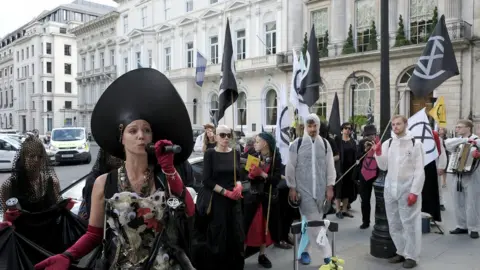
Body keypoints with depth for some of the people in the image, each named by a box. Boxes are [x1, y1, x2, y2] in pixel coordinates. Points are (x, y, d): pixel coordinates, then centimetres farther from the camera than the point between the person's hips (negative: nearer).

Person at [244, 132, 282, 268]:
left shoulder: (276, 158, -6)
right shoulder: (254, 156, -1)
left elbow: (277, 179, -12)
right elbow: (249, 177, -2)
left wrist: (262, 174, -24)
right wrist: (251, 174, -23)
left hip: (269, 196, 0)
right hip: (253, 194, 1)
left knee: (266, 225, 8)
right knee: (246, 223, -4)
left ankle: (262, 255, 23)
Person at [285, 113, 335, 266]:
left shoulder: (325, 144, 5)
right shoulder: (297, 144, -2)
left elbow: (330, 167, 7)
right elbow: (290, 168, -1)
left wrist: (330, 187, 2)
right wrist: (292, 188, -4)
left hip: (321, 189, 3)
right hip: (303, 189, -3)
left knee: (315, 220, 9)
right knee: (310, 221, -5)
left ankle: (304, 250, 24)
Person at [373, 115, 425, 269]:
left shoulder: (415, 144, -4)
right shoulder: (387, 144, 6)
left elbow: (420, 171, -6)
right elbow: (383, 167, 6)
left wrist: (414, 192, -12)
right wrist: (378, 153, -10)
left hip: (407, 189, -5)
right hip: (390, 189, 5)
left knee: (409, 224, 1)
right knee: (394, 224, 13)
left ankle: (411, 256, 14)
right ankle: (401, 252, 28)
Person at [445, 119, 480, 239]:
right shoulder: (457, 140, 11)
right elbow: (448, 143, -10)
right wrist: (465, 140, -17)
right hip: (455, 176, 4)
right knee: (458, 203, 9)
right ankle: (462, 226, 19)